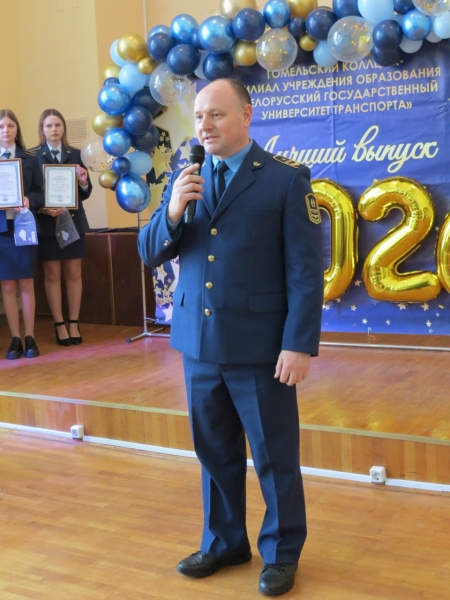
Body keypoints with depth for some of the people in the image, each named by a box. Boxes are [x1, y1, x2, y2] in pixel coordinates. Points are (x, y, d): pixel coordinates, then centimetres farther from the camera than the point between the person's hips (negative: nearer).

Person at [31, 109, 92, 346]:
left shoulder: (76, 154, 7)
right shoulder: (33, 155, -1)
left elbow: (85, 193, 5)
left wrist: (84, 182, -16)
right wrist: (44, 209, -21)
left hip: (74, 221, 3)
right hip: (47, 223, -2)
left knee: (73, 273, 7)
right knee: (52, 275, 4)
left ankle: (74, 323, 15)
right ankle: (60, 325, 12)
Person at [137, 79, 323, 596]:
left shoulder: (286, 180, -6)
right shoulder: (185, 181, 9)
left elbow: (306, 270, -8)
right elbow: (150, 253, 8)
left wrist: (299, 344, -14)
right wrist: (172, 211, -11)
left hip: (260, 346, -5)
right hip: (198, 342, 5)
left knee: (274, 456, 8)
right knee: (214, 452, 17)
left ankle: (281, 554, 27)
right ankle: (224, 543, 36)